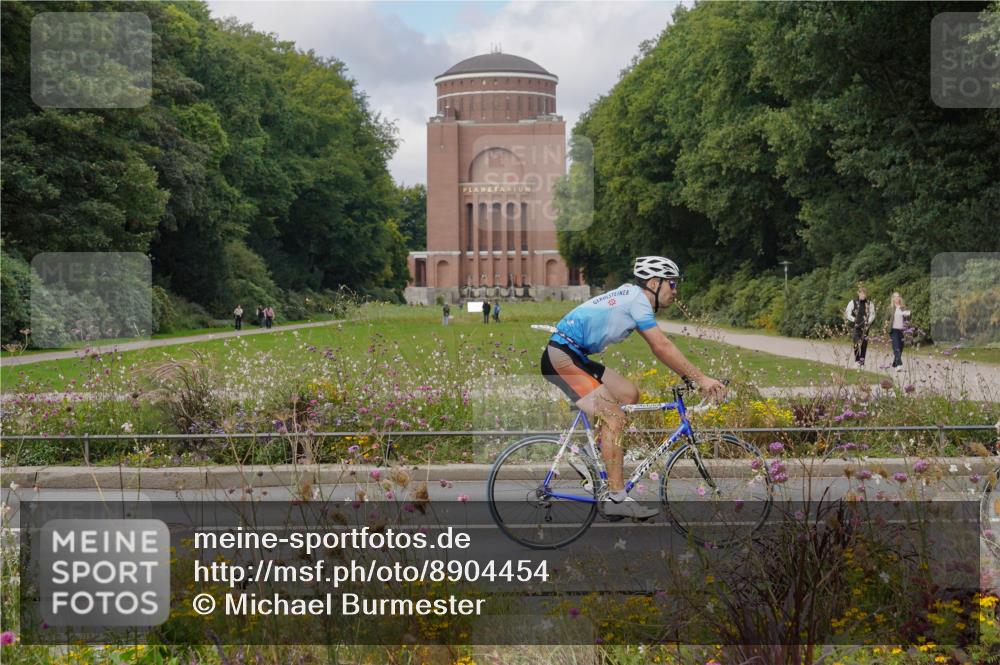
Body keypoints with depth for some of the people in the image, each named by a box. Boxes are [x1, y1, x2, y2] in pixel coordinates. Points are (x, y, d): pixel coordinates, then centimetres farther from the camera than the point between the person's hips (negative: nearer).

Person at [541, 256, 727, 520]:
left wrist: (692, 376, 13)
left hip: (576, 356, 10)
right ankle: (617, 498, -13)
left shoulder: (632, 296, 16)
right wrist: (700, 378, -17)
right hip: (561, 356, -10)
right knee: (614, 418, -14)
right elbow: (662, 347, -19)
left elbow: (659, 348, 19)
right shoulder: (637, 299, -13)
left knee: (628, 394, 12)